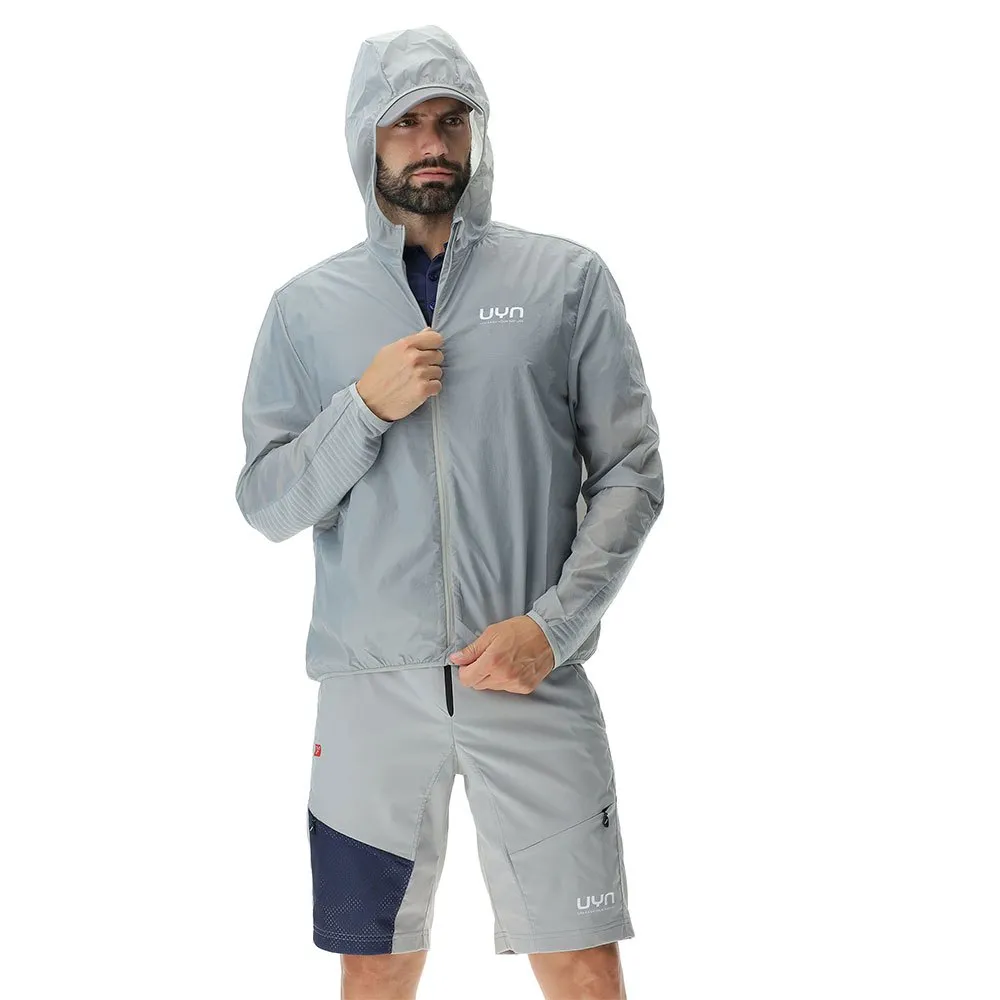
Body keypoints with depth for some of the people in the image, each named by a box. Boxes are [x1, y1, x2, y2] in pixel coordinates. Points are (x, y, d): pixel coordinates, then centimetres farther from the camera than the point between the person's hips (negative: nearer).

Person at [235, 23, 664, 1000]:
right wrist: (366, 407, -10)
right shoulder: (305, 307, 9)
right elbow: (264, 502, 6)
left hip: (533, 681, -1)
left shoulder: (568, 279, 4)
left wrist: (551, 625, -11)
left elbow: (631, 474, 1)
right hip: (372, 688, 2)